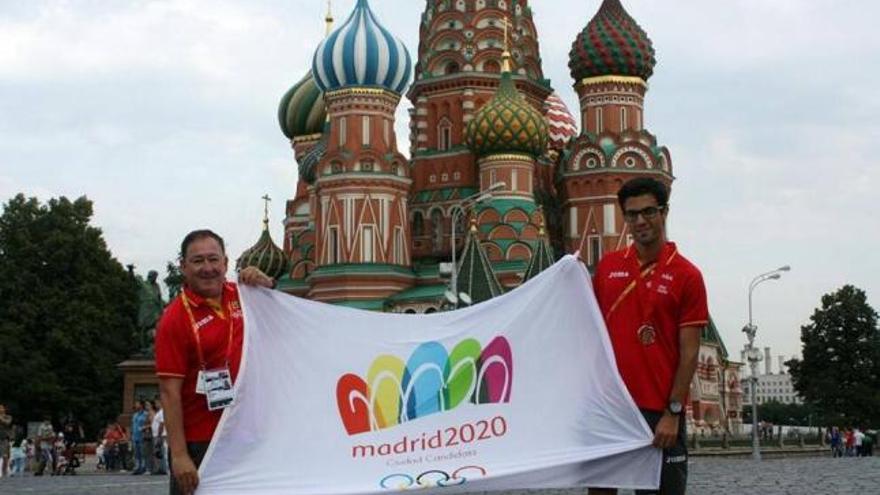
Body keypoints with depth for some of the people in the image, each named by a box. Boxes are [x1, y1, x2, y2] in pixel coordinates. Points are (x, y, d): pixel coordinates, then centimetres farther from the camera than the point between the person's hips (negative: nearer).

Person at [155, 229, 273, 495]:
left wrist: (266, 284, 0)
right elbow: (170, 391, -14)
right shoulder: (176, 318, -10)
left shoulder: (240, 296, 5)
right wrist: (179, 455, -20)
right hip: (199, 443, -5)